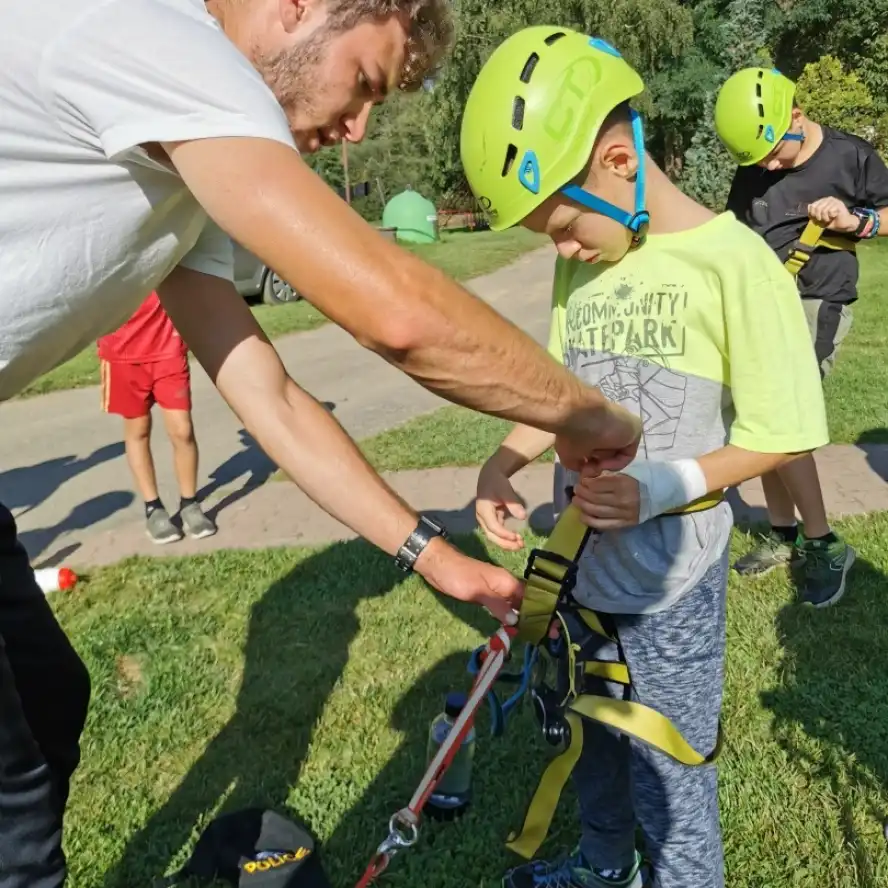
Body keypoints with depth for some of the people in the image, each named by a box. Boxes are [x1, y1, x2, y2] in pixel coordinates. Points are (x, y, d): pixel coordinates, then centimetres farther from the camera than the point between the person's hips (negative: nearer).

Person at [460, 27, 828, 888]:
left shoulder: (731, 260, -17)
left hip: (671, 577, -6)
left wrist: (665, 488, -26)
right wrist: (501, 465, -5)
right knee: (591, 736, 25)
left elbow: (779, 434, -14)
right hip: (579, 556, 7)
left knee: (667, 770, 10)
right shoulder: (579, 266, 3)